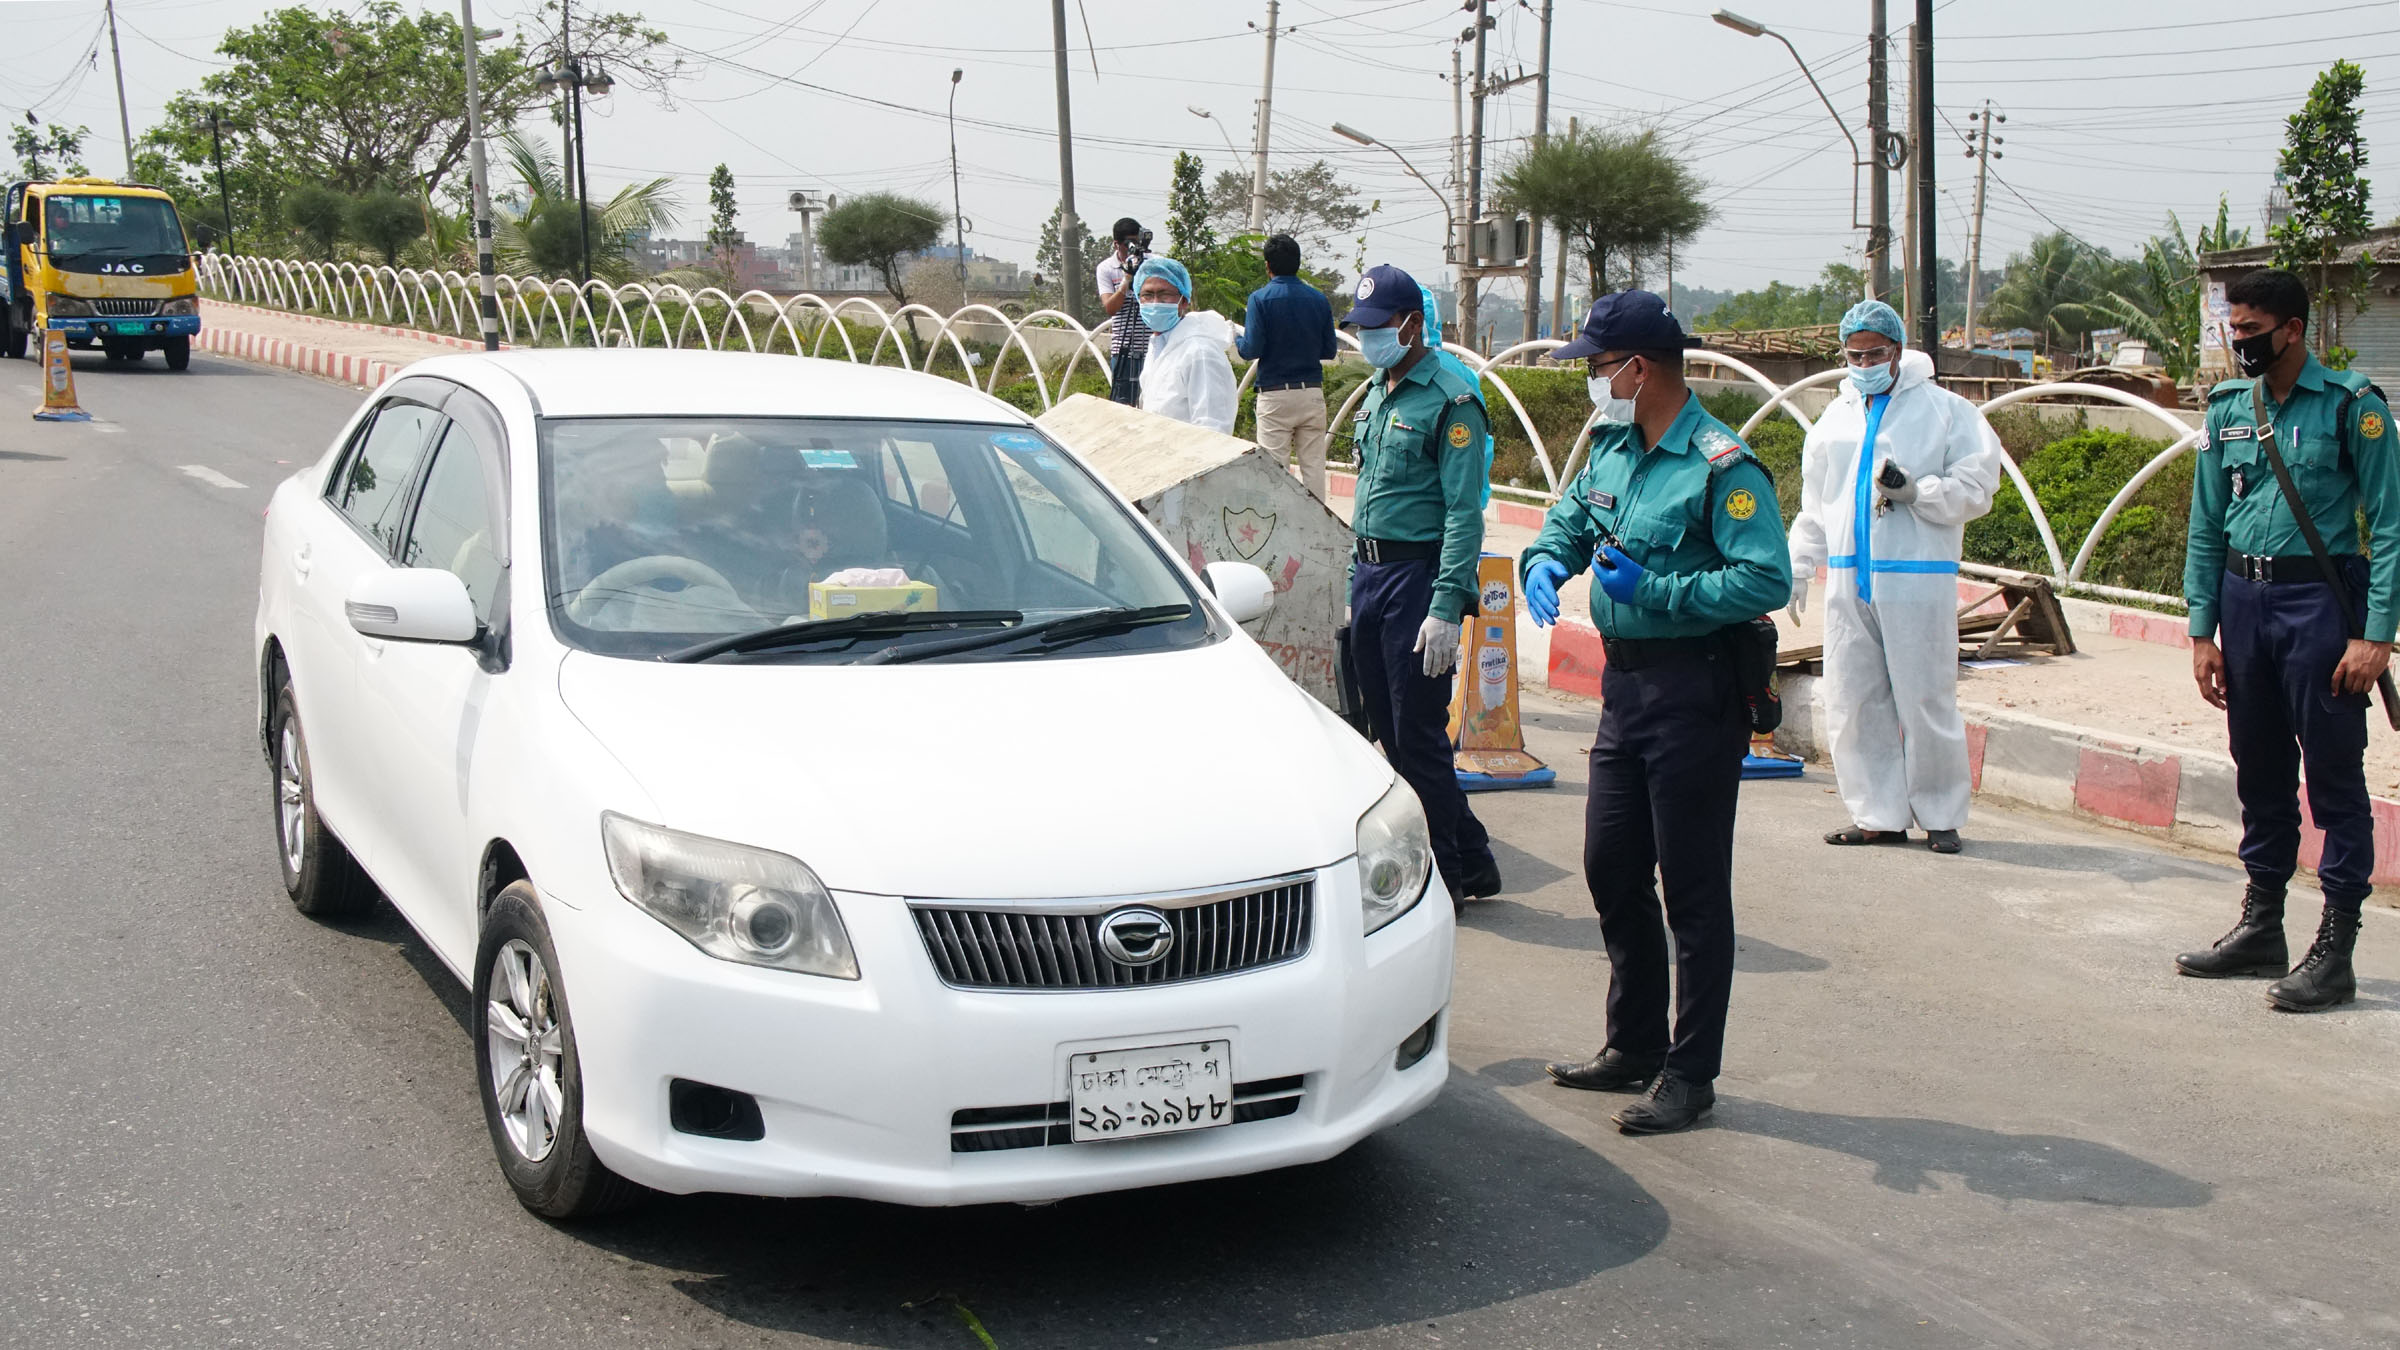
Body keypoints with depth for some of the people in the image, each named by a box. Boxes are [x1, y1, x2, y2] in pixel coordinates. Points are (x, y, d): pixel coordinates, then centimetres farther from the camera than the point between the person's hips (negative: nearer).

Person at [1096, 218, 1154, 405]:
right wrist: (1127, 279, -18)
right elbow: (1110, 308, -9)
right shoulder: (1106, 269, 1)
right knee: (1122, 404, 0)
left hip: (1152, 347, 1)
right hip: (1124, 348, -1)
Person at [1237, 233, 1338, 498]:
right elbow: (1329, 351, 9)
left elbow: (1252, 349, -12)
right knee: (1314, 466, 6)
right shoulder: (1319, 300, 5)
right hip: (1312, 392, 3)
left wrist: (1236, 341, 10)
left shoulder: (1261, 298, -7)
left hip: (1275, 394, -3)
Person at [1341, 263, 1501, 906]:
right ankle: (1472, 859, 23)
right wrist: (1357, 585, 19)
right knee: (1388, 728, 12)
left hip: (1418, 573, -9)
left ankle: (1446, 877, 10)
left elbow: (1464, 515, -17)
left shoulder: (1450, 402, -12)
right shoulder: (1375, 393, 14)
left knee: (1419, 734, -3)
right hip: (1370, 571, 9)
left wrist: (1446, 608, -23)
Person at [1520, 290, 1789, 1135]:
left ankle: (1690, 1075, 11)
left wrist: (1653, 590, -24)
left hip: (1693, 693, -9)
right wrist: (1545, 561, 2)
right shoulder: (1613, 450, 9)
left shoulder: (1721, 465, -17)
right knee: (1611, 871, 15)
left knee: (1692, 891, 0)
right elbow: (1571, 518, 25)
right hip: (1624, 683, 9)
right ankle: (1634, 1047, 31)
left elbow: (1767, 581, -24)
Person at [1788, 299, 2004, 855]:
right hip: (1849, 580, 5)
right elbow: (1814, 507, 22)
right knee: (1853, 703, 5)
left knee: (1925, 702, -3)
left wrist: (1915, 491, -18)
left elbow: (1975, 490, -4)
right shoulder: (1835, 418, 16)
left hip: (1918, 577, -5)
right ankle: (1879, 814, 15)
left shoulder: (1945, 411, 1)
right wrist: (1798, 569, 18)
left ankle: (1940, 816, 11)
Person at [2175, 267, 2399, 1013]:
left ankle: (2335, 949, 3)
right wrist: (2203, 630, 7)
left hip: (2320, 601, -5)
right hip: (2244, 599, 5)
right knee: (2259, 774, 14)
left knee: (2335, 777, -1)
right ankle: (2261, 926, 26)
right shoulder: (2227, 409, 9)